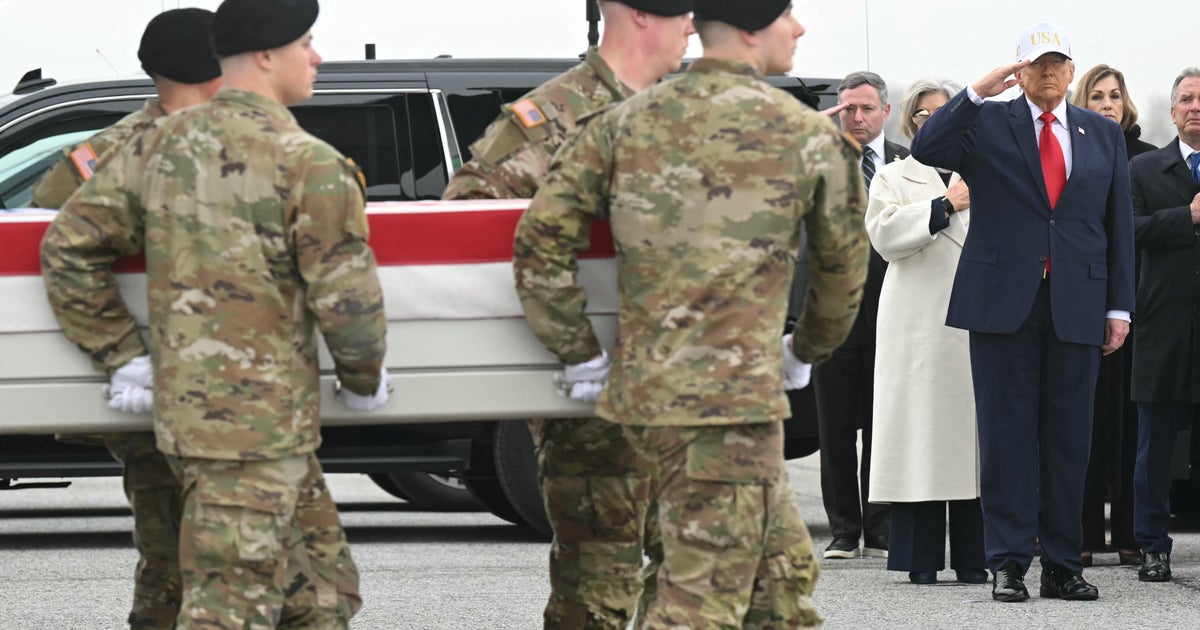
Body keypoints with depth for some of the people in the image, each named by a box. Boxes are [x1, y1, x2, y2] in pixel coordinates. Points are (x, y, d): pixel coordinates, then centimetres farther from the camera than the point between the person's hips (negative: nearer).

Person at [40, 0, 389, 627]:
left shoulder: (160, 145, 8)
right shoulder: (306, 164, -14)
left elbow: (68, 248, 10)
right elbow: (346, 296, -13)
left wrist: (120, 354, 13)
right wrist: (364, 379, 5)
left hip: (183, 407, 8)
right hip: (259, 426, -8)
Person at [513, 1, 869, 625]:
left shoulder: (627, 121, 7)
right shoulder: (807, 136, -4)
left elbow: (539, 241, 2)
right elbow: (844, 264, 11)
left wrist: (579, 353, 11)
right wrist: (808, 350, 29)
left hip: (643, 386, 7)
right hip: (731, 400, -7)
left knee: (785, 572, 19)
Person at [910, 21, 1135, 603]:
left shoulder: (1103, 135, 14)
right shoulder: (987, 124, 6)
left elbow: (1119, 224, 13)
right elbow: (926, 150, -11)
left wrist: (1119, 307, 7)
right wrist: (977, 94, -17)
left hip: (1075, 308, 2)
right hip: (1004, 305, -2)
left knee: (1069, 439, 4)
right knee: (1007, 435, -2)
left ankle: (1062, 565, 10)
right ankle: (1008, 565, 1)